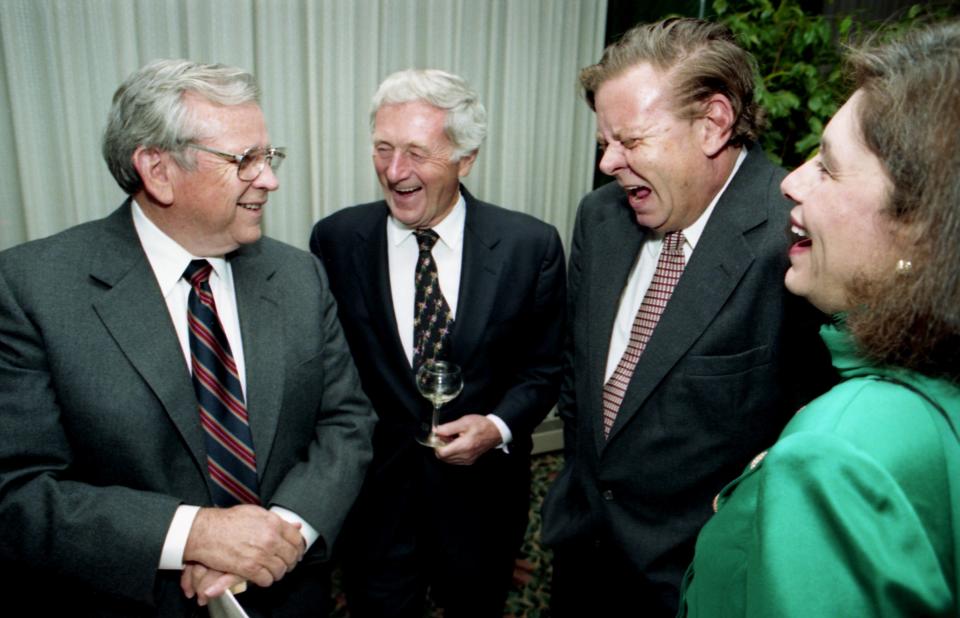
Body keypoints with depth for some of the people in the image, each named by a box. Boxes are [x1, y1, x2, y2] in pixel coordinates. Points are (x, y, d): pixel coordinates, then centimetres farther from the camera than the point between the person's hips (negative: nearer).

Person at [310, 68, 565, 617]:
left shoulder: (532, 245, -11)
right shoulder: (336, 240, -8)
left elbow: (544, 366, -1)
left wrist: (499, 425, -17)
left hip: (481, 494, 1)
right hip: (374, 493, 0)